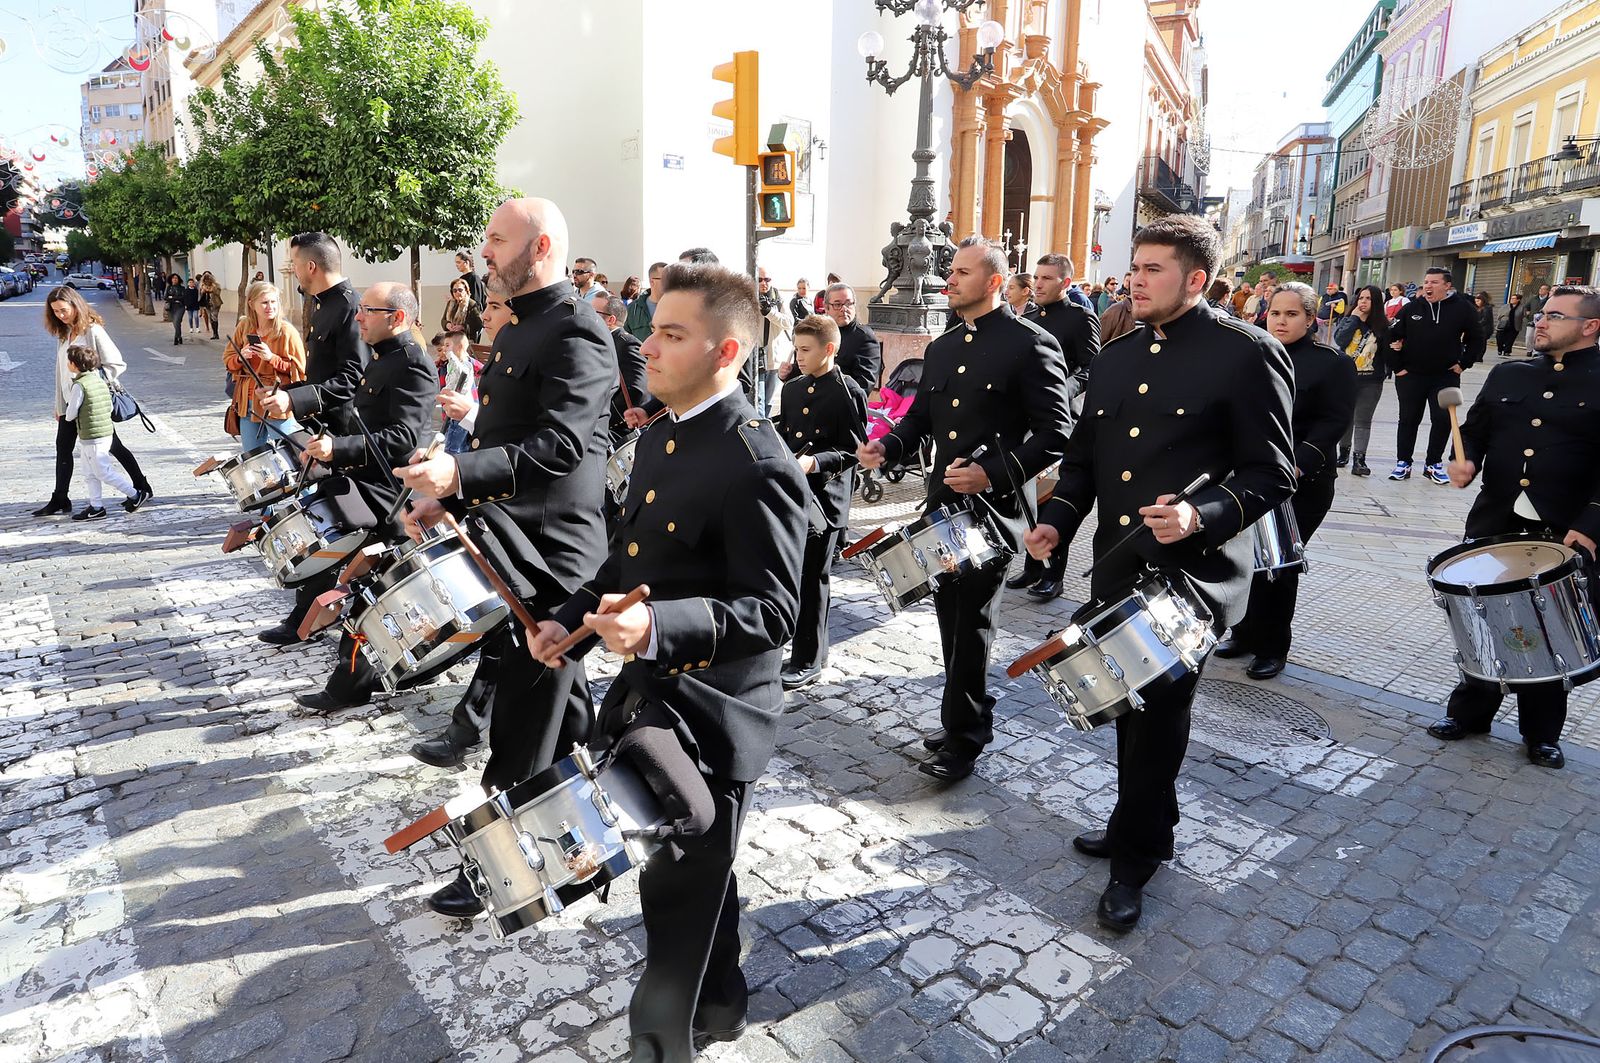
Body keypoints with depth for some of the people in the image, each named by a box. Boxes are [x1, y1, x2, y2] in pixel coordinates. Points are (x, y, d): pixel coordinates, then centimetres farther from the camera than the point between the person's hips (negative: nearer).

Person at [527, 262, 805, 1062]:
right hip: (651, 694, 9)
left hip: (710, 714, -9)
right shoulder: (659, 436, 6)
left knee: (680, 888, 10)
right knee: (682, 872, 26)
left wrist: (661, 626, -39)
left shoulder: (756, 464, -24)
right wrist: (570, 617, 7)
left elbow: (772, 608, -27)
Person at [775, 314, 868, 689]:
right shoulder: (792, 388, 13)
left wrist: (813, 462, -24)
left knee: (812, 579, 0)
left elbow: (854, 450, -11)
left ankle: (807, 660, 12)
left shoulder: (848, 393, -8)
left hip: (825, 497, -7)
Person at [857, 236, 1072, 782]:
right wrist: (887, 447, -1)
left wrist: (993, 472, -23)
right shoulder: (941, 348, 14)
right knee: (951, 615, 14)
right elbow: (920, 417, 19)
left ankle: (963, 737, 14)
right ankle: (968, 715, 31)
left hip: (993, 506, -7)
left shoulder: (1031, 344, -9)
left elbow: (1055, 435, -12)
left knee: (971, 621, 0)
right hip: (943, 502, 7)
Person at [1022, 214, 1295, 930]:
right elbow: (1083, 458, 15)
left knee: (1158, 717, 4)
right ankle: (1144, 826, 39)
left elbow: (1272, 473, -10)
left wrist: (1202, 517, -26)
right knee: (1129, 707, 17)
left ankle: (1134, 858, 22)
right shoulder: (1115, 357, 11)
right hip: (1116, 567, 6)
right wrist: (1058, 520, 0)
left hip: (1192, 573, -6)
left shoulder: (1246, 355, -8)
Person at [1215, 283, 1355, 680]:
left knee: (1277, 565, 0)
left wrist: (1298, 465, -22)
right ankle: (1245, 633, 25)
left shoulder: (1332, 363, -3)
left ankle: (1273, 647, 15)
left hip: (1301, 485, -4)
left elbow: (1333, 422, -10)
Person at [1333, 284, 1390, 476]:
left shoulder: (1382, 326, 0)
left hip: (1370, 381, -2)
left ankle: (1359, 459, -3)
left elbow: (1387, 351, 5)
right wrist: (1354, 318, -11)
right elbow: (1340, 340, -16)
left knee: (1363, 420, -2)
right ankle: (1344, 452, 27)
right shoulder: (1347, 320, 3)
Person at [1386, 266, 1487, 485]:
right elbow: (1392, 337, 3)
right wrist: (1397, 366, -1)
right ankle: (1403, 463, 14)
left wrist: (1463, 364, 1)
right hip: (1411, 375, 0)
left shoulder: (1462, 308, -2)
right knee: (1409, 419, 6)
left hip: (1446, 377, 0)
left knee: (1443, 420, 1)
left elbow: (1476, 338, 8)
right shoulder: (1411, 308, -2)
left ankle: (1434, 464, 15)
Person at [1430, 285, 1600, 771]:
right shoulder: (1507, 374, 9)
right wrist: (1465, 460, -7)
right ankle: (1469, 711, 30)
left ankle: (1541, 734, 25)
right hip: (1493, 525, 3)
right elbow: (1475, 430, 15)